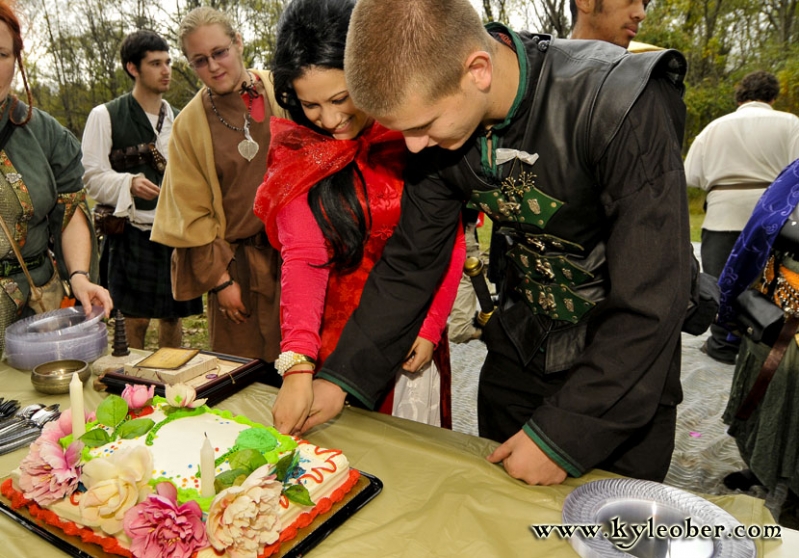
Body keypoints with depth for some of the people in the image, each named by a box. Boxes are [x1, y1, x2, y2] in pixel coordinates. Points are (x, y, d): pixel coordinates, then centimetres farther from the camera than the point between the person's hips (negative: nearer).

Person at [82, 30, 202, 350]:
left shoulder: (177, 120, 12)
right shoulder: (105, 116, -1)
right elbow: (92, 176, -6)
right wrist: (129, 184, -23)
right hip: (133, 235, -3)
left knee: (173, 315, 10)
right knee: (136, 318, 2)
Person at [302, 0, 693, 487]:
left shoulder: (619, 105, -30)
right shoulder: (441, 126, -13)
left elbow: (651, 300, -29)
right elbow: (411, 262, -5)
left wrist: (563, 435, -25)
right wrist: (342, 378, -10)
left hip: (624, 368, -4)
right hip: (522, 346, 5)